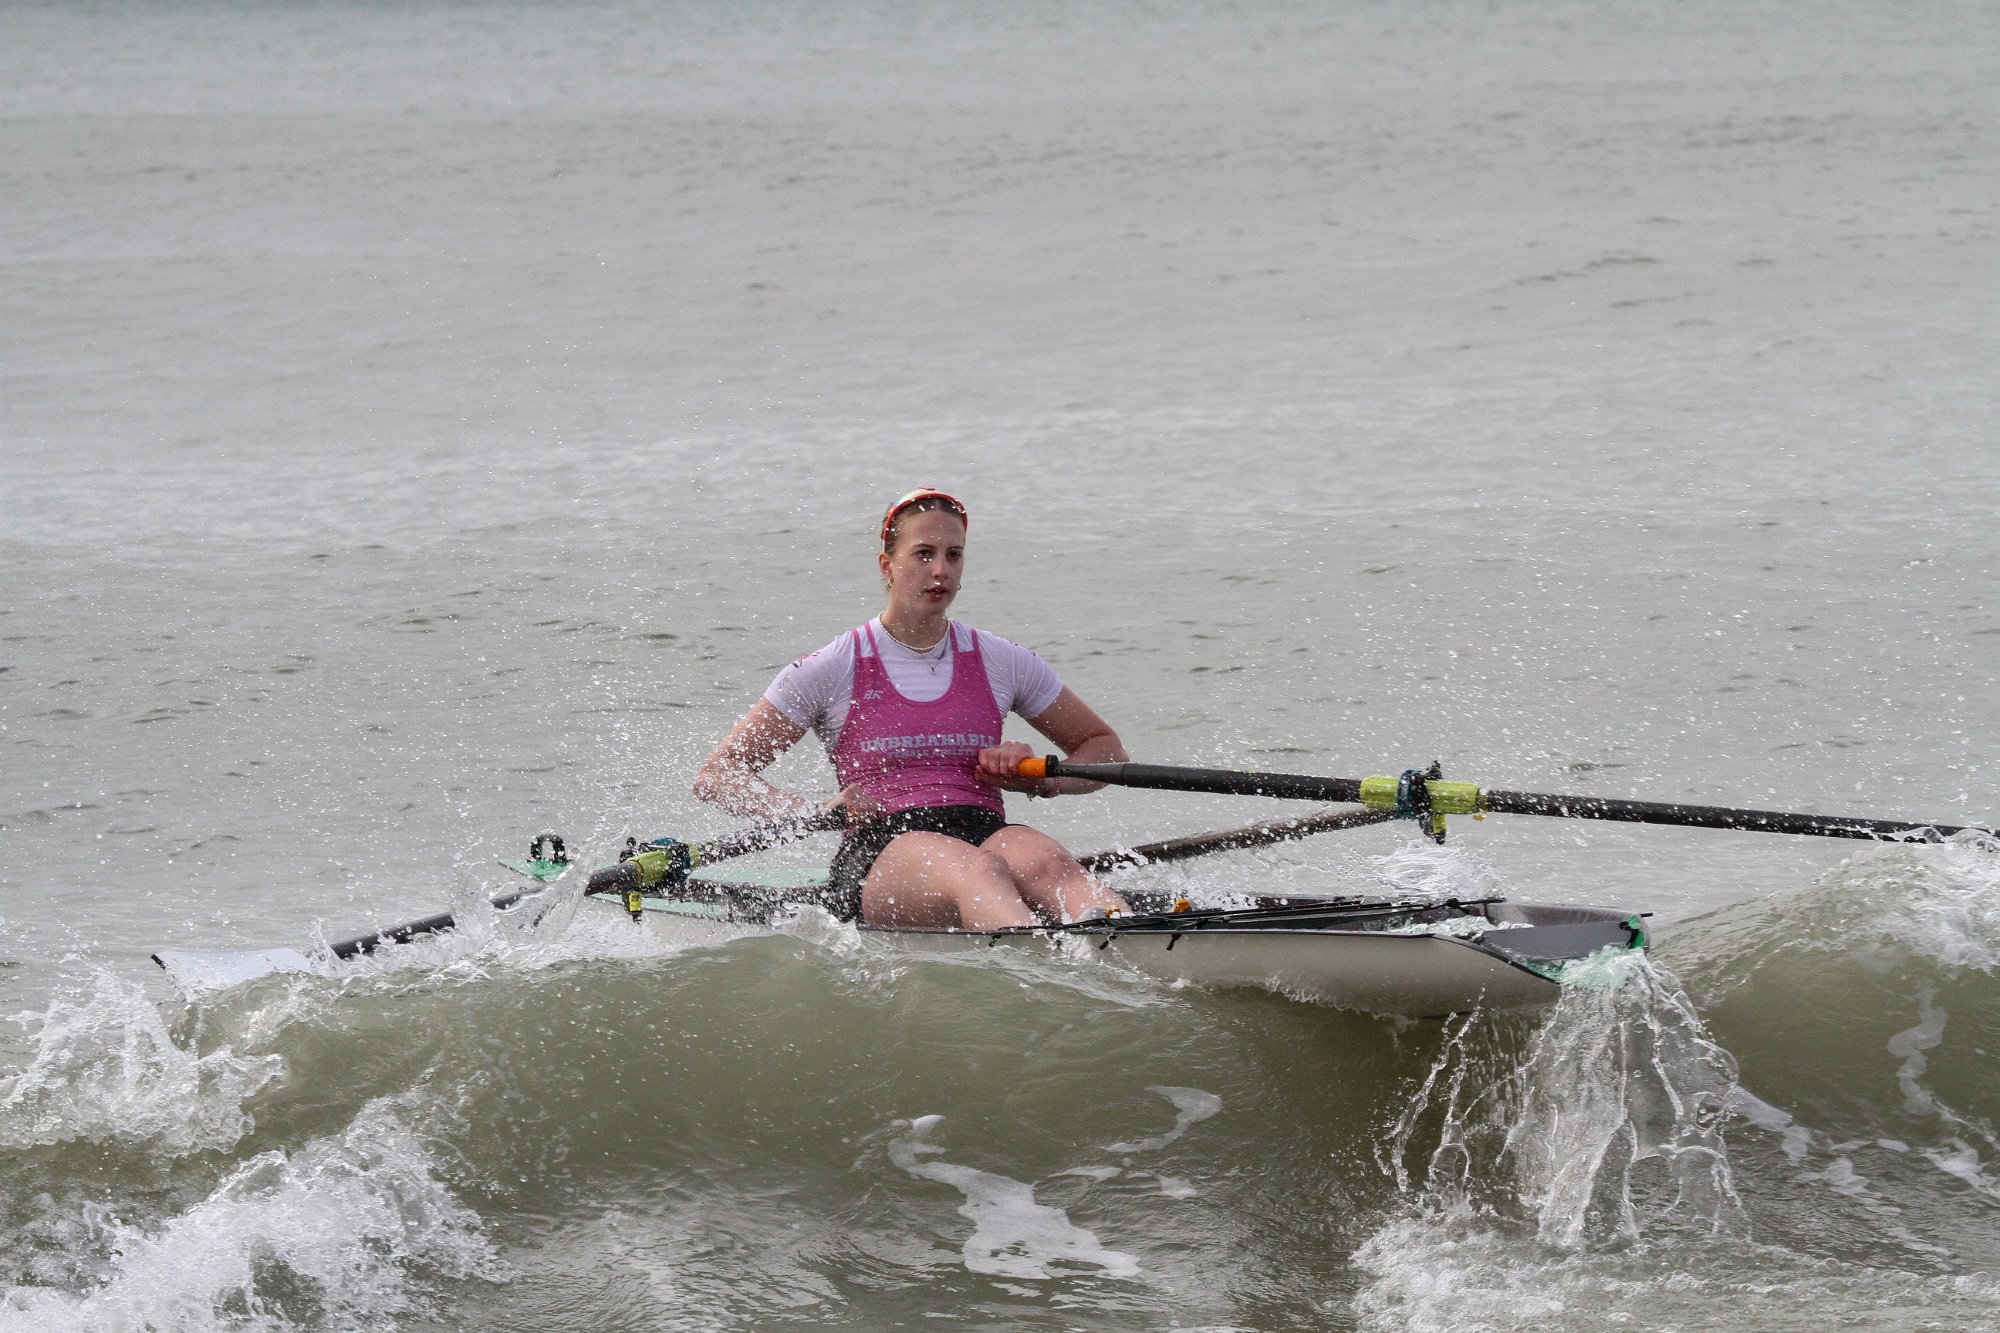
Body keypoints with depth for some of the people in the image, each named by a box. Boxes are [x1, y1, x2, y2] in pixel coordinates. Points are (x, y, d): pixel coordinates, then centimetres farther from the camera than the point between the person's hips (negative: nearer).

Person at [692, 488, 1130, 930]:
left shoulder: (1001, 662, 17)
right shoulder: (832, 669, 9)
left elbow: (1106, 749, 28)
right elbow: (715, 776, 8)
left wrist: (1043, 780, 5)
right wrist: (816, 812, -10)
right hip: (876, 856, -3)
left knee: (1037, 860, -36)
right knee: (974, 870, -39)